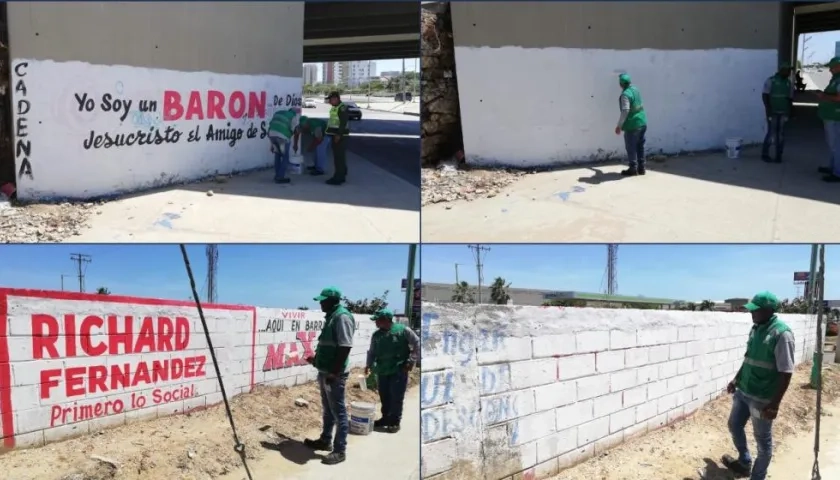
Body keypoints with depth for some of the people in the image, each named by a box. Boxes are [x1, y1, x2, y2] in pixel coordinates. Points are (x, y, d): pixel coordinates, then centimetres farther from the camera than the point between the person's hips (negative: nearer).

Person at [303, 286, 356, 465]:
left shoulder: (342, 317, -17)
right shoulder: (331, 317, 12)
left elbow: (344, 348, -23)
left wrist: (334, 373, -23)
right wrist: (316, 359, 22)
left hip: (334, 375, -10)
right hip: (325, 372, 10)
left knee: (338, 412, -2)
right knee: (328, 410, 20)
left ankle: (340, 451, 3)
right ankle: (325, 441, 32)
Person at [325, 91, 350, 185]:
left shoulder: (342, 108, -13)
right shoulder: (335, 108, 18)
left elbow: (343, 122, -21)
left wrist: (339, 135, -24)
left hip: (340, 136, -11)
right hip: (335, 135, 11)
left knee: (339, 157, -10)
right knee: (338, 157, 14)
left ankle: (338, 178, -11)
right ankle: (341, 176, 22)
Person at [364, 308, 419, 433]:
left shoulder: (403, 330, -9)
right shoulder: (376, 335, 7)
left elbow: (417, 344, -4)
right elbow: (372, 352, 13)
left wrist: (411, 361, -8)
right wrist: (369, 365, -3)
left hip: (399, 371, -5)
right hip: (382, 371, 5)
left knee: (396, 398, -2)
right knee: (384, 397, 12)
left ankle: (395, 422, 9)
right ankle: (385, 418, 27)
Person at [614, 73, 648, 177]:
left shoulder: (625, 95, -18)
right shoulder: (635, 89, 8)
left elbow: (625, 111, -24)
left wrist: (619, 125, -18)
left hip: (632, 125, -8)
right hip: (642, 123, 8)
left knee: (631, 148, 2)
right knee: (640, 146, 14)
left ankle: (633, 169, 5)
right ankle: (641, 168, 19)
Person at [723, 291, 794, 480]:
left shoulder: (781, 333, -20)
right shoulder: (756, 328, 5)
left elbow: (786, 373, -20)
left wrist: (774, 404, -21)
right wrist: (736, 379, 21)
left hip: (762, 398, -9)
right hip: (743, 392, 9)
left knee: (763, 440, 7)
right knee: (734, 426, 22)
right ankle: (744, 463, 44)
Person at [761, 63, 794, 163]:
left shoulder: (789, 83, 10)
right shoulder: (770, 81, -5)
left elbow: (790, 98, 13)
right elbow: (765, 96, -8)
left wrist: (790, 112, 6)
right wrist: (768, 110, -15)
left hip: (783, 112, 4)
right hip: (773, 112, -4)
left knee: (780, 134, 2)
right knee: (771, 133, -7)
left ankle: (778, 156, 7)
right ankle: (765, 154, 7)